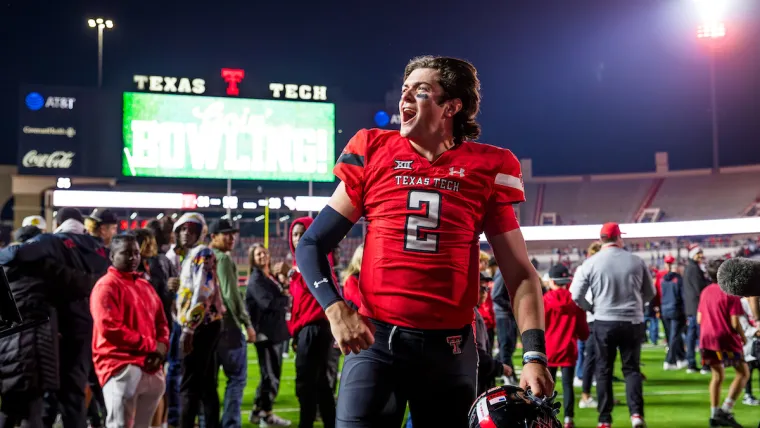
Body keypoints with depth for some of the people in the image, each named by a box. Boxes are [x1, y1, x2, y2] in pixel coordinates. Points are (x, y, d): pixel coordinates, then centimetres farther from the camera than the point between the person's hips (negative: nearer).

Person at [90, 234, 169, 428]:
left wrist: (161, 347, -3)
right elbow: (109, 328, -18)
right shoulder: (106, 286, -8)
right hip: (120, 365, -8)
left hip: (150, 367, 8)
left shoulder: (145, 286, 19)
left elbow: (161, 322, 20)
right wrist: (151, 345, -14)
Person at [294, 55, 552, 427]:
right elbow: (311, 246, 6)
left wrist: (534, 355, -12)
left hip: (450, 346, 1)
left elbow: (520, 273, 1)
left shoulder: (486, 168, 2)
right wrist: (335, 309, -11)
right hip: (374, 338, 0)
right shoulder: (373, 153, 2)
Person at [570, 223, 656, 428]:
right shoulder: (636, 261, -1)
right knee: (632, 368, 10)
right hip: (632, 322, 1)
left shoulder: (591, 262, -6)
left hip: (604, 322, -1)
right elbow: (650, 293, 9)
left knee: (604, 370, 10)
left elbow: (575, 295, -6)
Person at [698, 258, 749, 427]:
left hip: (707, 338, 7)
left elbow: (699, 319, 10)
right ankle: (726, 411, -7)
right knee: (743, 372, 5)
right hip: (726, 338, -7)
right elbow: (735, 322, -16)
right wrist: (743, 337, 1)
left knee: (718, 375, 18)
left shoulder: (705, 292, 7)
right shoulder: (731, 293, -12)